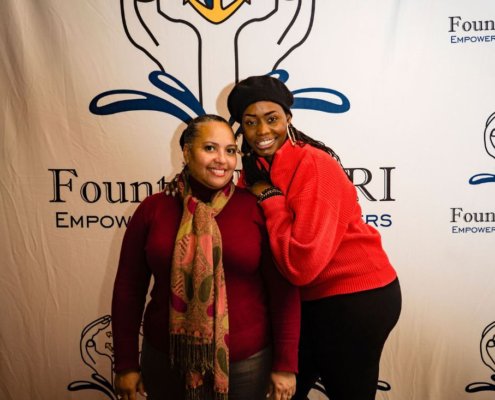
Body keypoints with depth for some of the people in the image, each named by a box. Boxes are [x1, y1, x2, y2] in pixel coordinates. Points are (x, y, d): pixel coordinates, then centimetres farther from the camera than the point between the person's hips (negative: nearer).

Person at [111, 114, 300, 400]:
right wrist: (126, 364, 3)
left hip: (246, 362, -1)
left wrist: (285, 365, -6)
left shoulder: (258, 208, -8)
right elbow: (129, 288, 1)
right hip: (166, 360, 2)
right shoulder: (153, 209, -3)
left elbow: (283, 290, -7)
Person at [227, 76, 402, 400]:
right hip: (309, 299, 7)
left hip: (356, 297, -7)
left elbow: (301, 264, -30)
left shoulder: (315, 166, -22)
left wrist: (270, 198, -23)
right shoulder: (255, 170, 1)